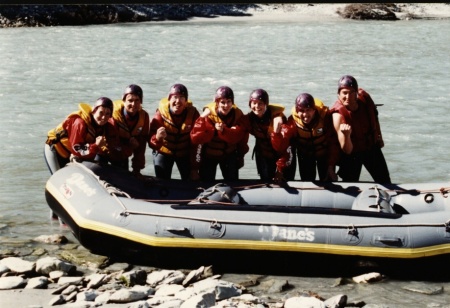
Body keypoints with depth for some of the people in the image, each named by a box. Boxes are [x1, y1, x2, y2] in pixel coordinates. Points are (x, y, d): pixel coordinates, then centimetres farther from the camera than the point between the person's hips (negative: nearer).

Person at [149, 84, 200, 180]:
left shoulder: (193, 113, -20)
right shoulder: (161, 114, -23)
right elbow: (152, 143, -26)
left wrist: (194, 167, -12)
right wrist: (157, 138, -51)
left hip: (185, 153, 1)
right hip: (163, 152, -1)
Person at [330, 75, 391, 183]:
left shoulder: (363, 96, -21)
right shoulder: (339, 114, -33)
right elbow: (347, 150, -33)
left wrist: (379, 136, 15)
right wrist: (346, 135, -53)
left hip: (372, 147, 4)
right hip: (352, 154, -4)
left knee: (386, 183, 17)